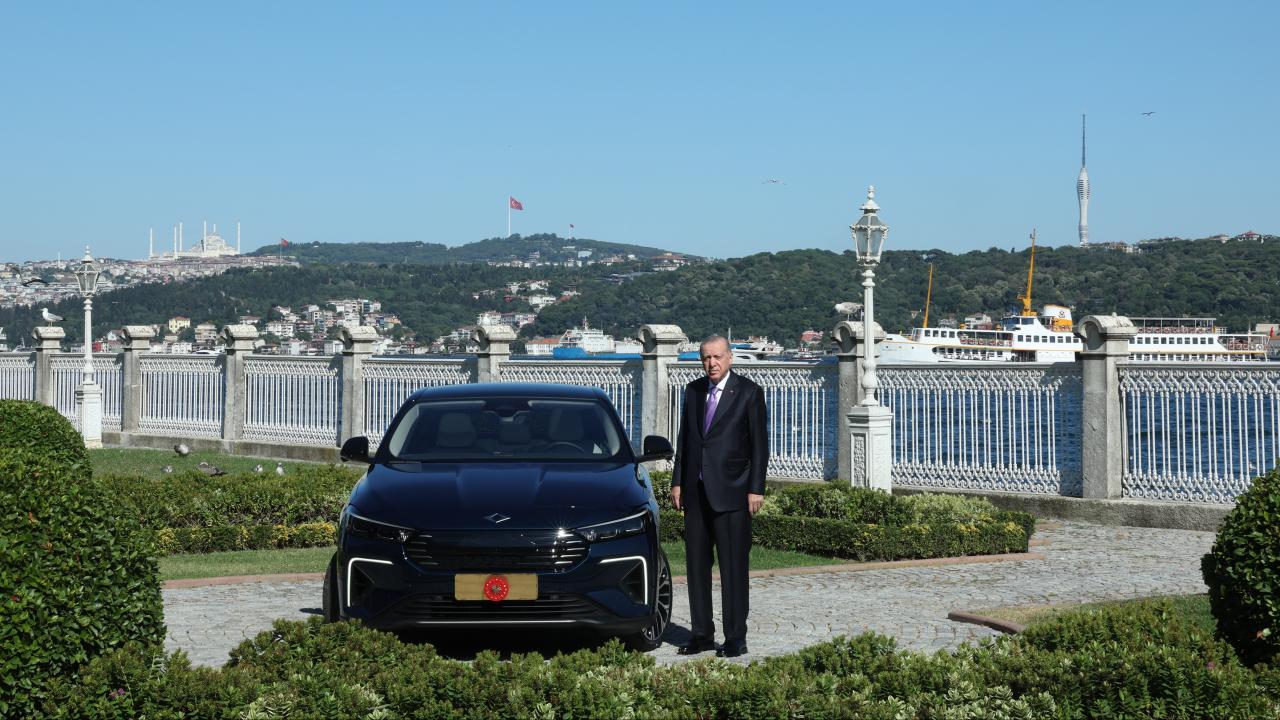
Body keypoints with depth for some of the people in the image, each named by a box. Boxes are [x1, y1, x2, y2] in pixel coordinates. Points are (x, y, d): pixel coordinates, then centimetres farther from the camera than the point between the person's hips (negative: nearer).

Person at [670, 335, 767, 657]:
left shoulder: (749, 392, -3)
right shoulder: (693, 390, 11)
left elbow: (759, 444, -4)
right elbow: (684, 438, 15)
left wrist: (756, 489, -9)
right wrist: (677, 482, 9)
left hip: (731, 491, -5)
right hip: (696, 491, 5)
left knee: (733, 567, -4)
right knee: (696, 564, 8)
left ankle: (735, 638, 1)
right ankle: (701, 634, 16)